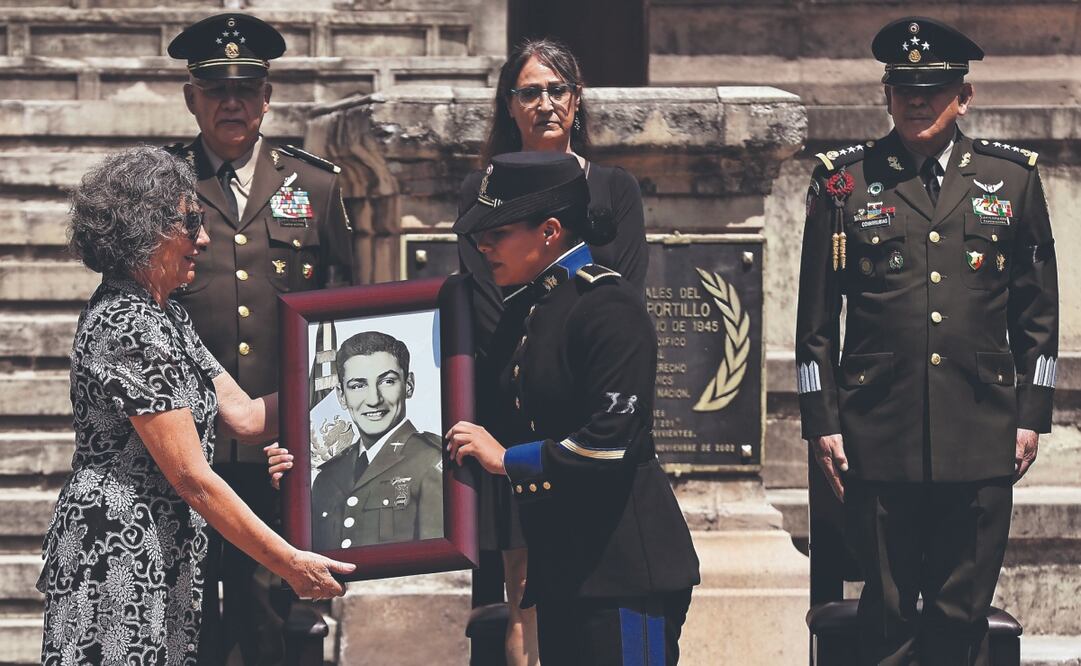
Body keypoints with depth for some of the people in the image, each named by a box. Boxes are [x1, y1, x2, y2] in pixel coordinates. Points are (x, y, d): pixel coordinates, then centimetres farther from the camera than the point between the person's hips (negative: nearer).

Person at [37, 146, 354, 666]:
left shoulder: (165, 314, 13)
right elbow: (192, 477, -19)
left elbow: (242, 416, 11)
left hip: (161, 559, 10)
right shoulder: (128, 330, -18)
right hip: (119, 559, -10)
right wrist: (290, 563, -16)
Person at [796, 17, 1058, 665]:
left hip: (981, 436, 1)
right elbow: (816, 318, 6)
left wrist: (1032, 415, 6)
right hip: (879, 435, -1)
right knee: (888, 612, 5)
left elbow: (1038, 311, 11)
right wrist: (823, 422, 2)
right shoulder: (844, 180, 4)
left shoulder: (1013, 177, 7)